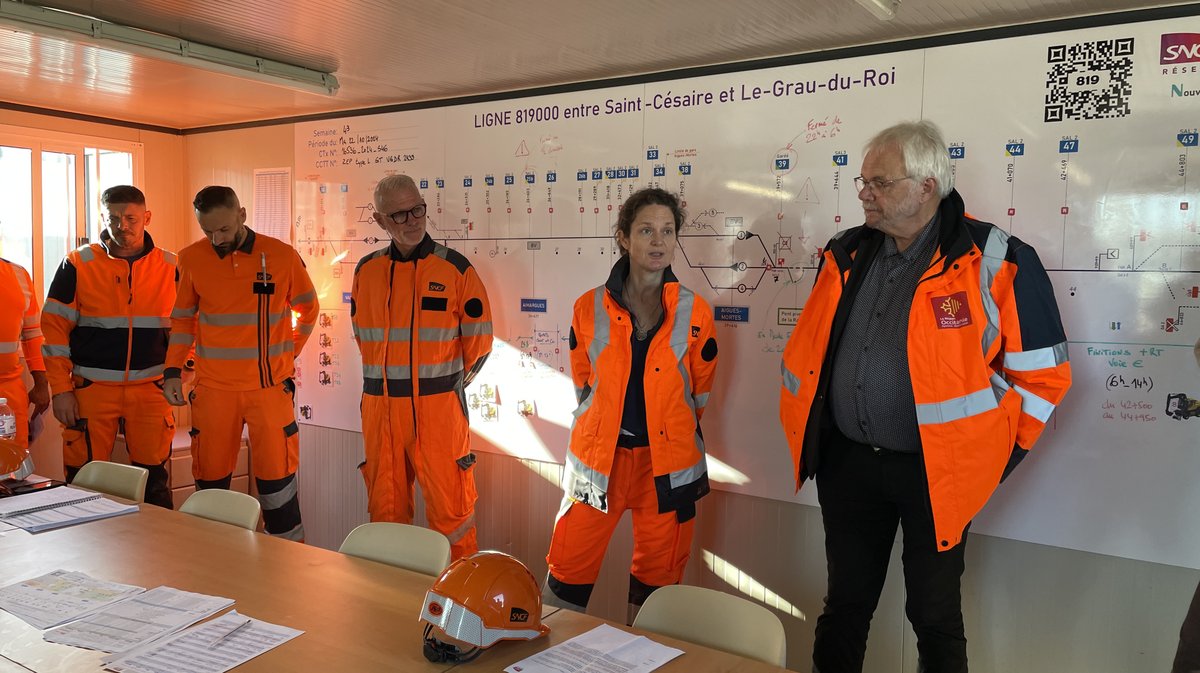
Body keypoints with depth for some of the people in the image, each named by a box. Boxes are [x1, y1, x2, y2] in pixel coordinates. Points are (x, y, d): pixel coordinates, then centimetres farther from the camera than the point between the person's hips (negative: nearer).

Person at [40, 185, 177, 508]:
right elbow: (54, 328, 0)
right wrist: (61, 390, -5)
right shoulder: (77, 264, 0)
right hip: (91, 390, -1)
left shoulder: (169, 266, 5)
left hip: (151, 390, 1)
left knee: (155, 483, 6)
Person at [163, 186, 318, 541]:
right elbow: (182, 318, 11)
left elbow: (308, 308, 11)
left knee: (276, 474, 2)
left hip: (269, 386, -1)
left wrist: (288, 352, 4)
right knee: (210, 479, 8)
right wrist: (173, 371, 3)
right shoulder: (191, 259, 0)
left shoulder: (282, 256, -4)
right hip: (213, 389, 2)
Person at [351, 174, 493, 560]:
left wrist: (450, 384, 6)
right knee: (385, 507, 14)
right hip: (380, 405, 4)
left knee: (449, 508, -1)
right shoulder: (366, 271, 7)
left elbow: (479, 338, 2)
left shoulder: (455, 268, -3)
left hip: (439, 405, -4)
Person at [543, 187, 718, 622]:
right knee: (567, 578, 4)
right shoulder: (590, 309, -1)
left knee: (656, 584, 13)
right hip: (599, 458, 0)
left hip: (667, 465, 0)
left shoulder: (694, 313, -2)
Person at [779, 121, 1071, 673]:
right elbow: (809, 350, 17)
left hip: (935, 474, -4)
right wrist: (805, 430, 14)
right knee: (845, 603, 18)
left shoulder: (996, 263, -12)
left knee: (934, 614, 11)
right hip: (845, 462, 5)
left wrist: (996, 460, -5)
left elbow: (1042, 374, -6)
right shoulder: (846, 255, 5)